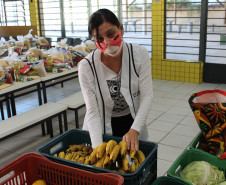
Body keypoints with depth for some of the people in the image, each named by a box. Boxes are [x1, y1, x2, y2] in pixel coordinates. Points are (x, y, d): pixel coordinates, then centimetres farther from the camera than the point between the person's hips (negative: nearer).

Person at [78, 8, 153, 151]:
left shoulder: (140, 55, -16)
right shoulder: (86, 66, -20)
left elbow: (147, 96, -16)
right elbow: (92, 112, -19)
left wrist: (134, 130, -26)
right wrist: (98, 147, -28)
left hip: (133, 123, 2)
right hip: (100, 128, -1)